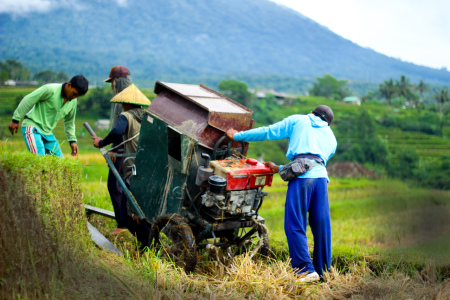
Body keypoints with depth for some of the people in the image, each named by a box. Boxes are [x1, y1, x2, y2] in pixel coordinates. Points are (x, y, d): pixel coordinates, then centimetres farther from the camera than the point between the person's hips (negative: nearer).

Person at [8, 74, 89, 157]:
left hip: (47, 132, 8)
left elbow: (69, 122, 19)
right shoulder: (50, 90, -18)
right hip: (32, 127, -7)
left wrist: (72, 140, 13)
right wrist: (16, 119, -11)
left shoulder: (73, 102, 4)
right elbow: (28, 100, -13)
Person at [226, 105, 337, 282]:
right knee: (321, 226, 7)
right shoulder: (331, 138, 32)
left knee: (295, 226, -2)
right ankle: (324, 271, 12)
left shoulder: (297, 120, 21)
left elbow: (267, 132, 21)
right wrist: (279, 169, 39)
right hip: (321, 176, 5)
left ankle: (306, 269, -8)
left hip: (302, 177, -4)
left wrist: (237, 136, 32)